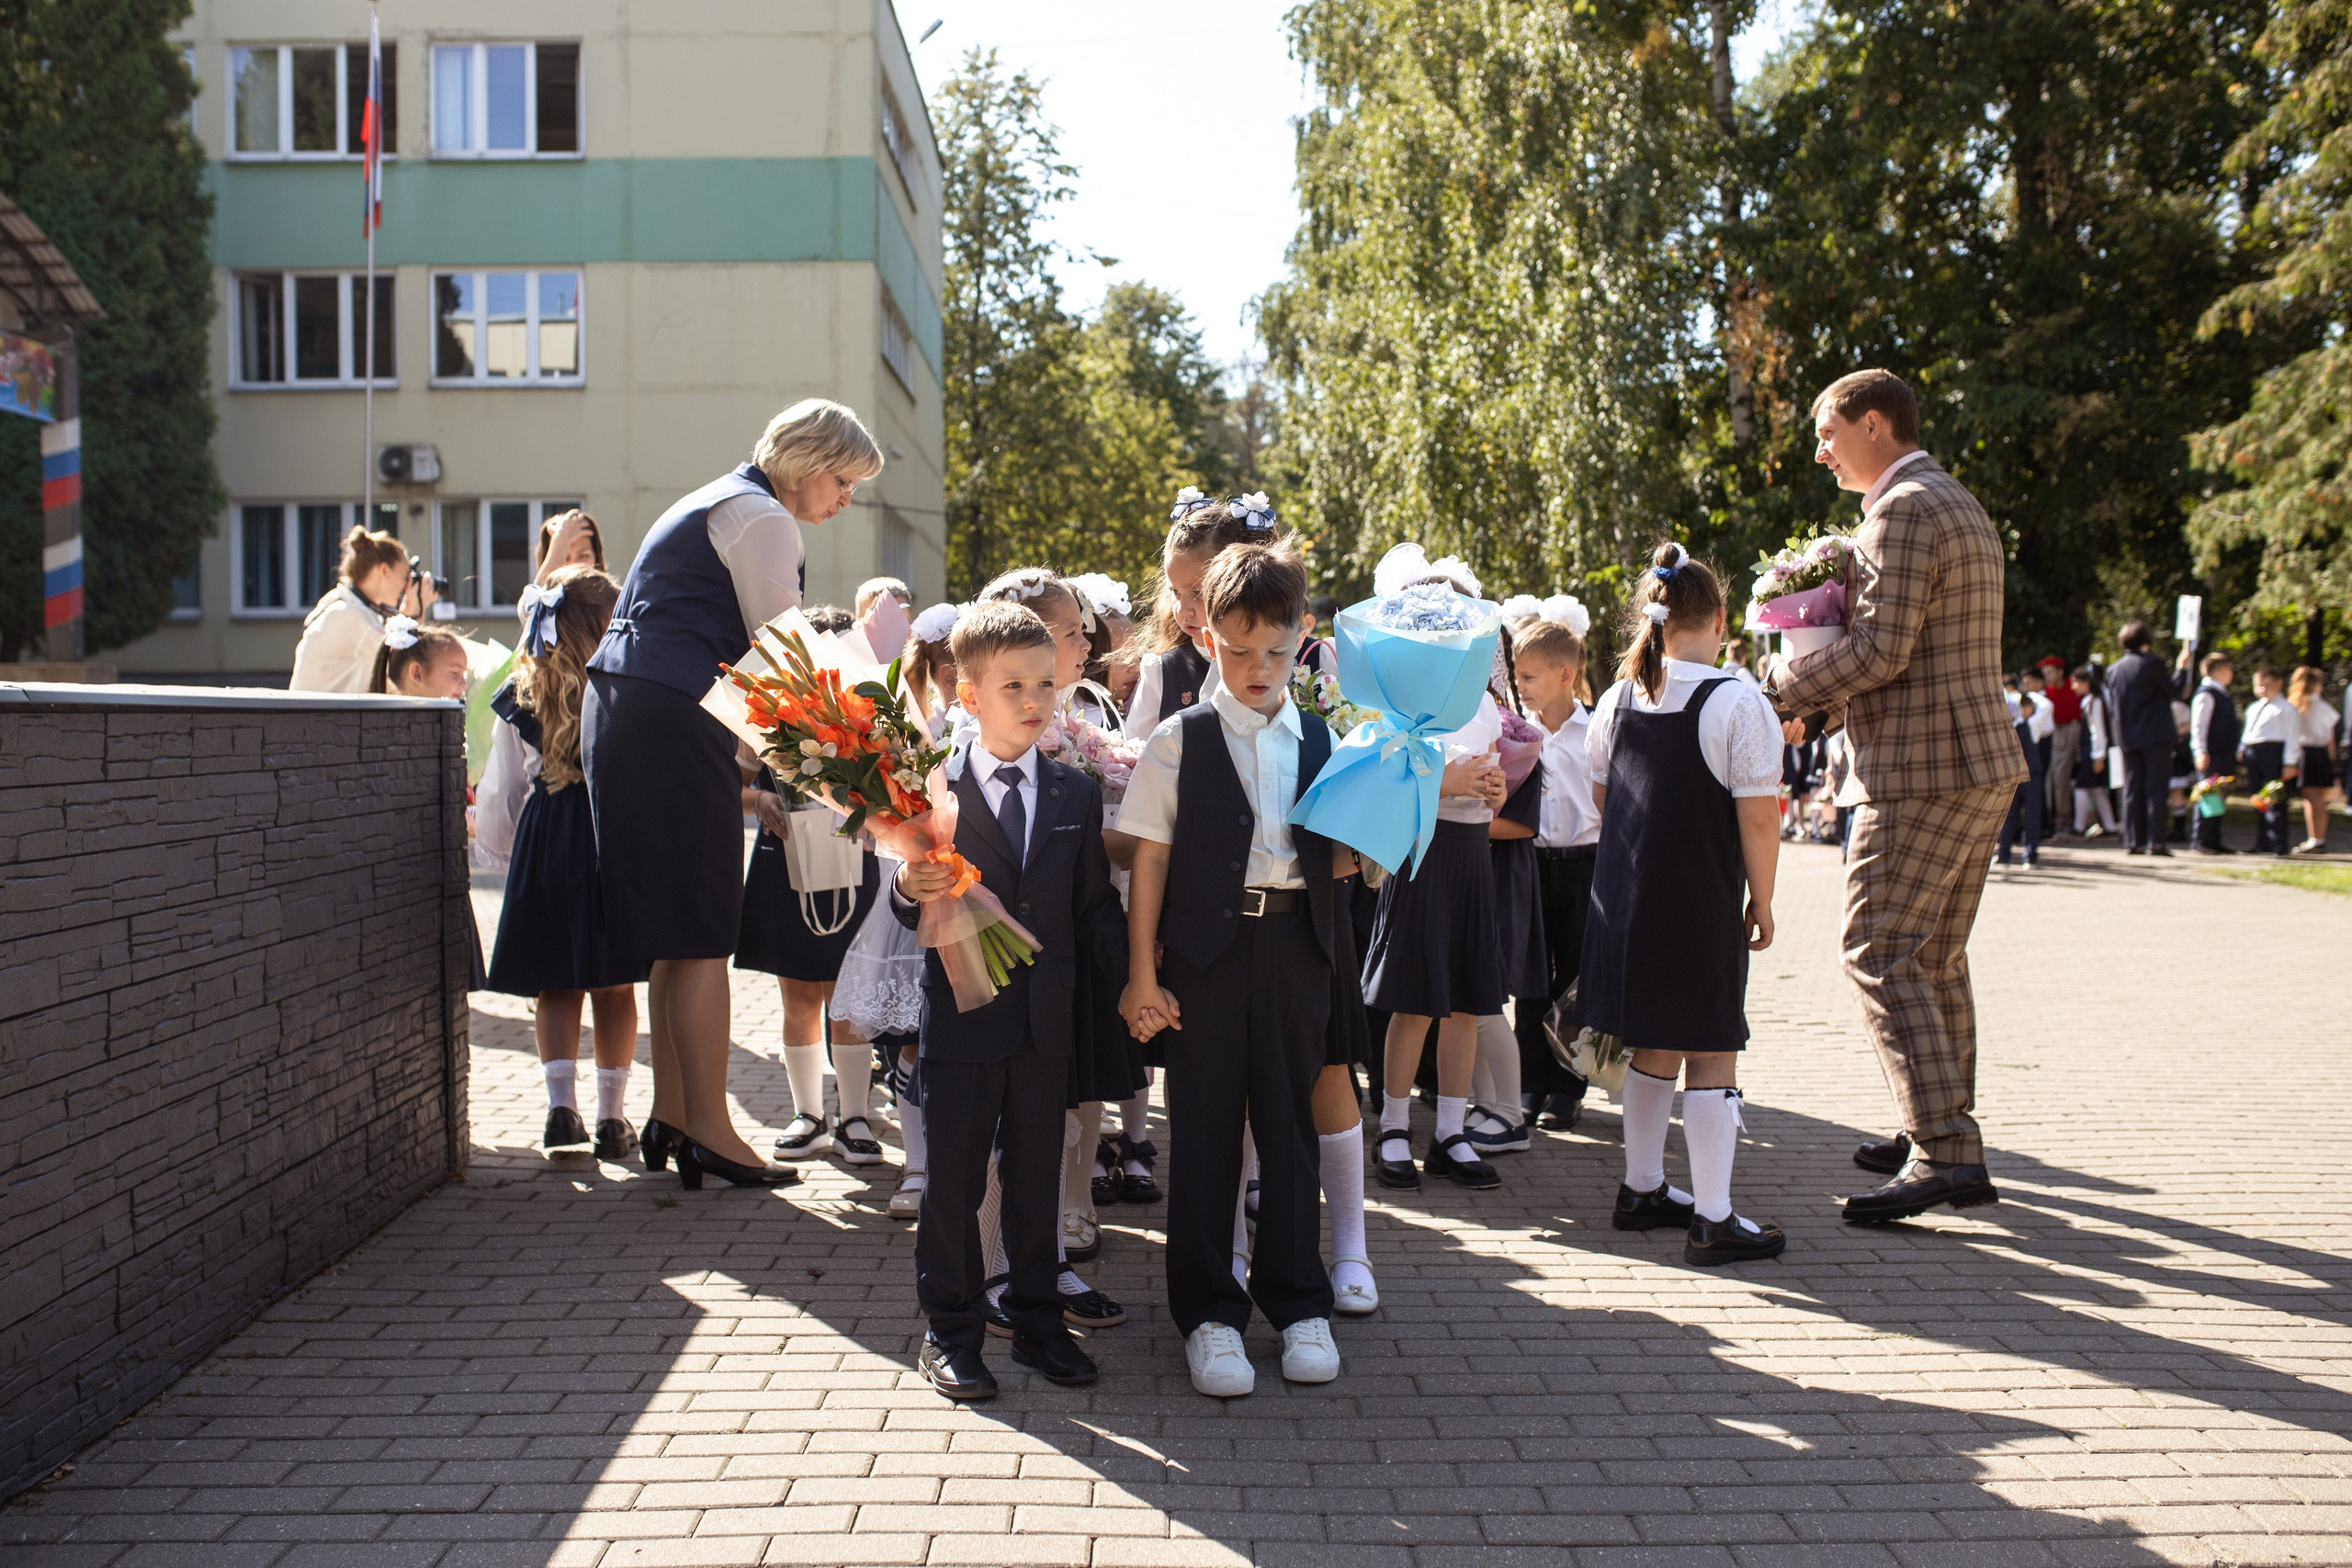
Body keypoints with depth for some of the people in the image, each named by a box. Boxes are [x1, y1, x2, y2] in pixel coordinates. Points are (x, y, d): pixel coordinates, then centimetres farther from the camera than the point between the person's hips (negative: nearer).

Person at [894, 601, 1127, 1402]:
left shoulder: (1077, 794, 7)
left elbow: (1095, 906, 8)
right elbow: (911, 907, -4)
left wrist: (1136, 974, -2)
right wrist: (911, 890, -26)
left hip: (1046, 1018, 3)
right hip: (960, 1013, -3)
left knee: (1037, 1176, 12)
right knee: (953, 1179, 5)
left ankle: (1037, 1321, 26)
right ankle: (949, 1332, 19)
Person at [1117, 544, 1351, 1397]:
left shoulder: (1319, 743, 9)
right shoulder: (1180, 740, 0)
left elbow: (1334, 859, 10)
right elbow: (1150, 858, -1)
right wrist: (1142, 974, -5)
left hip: (1294, 947, 2)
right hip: (1205, 948, -2)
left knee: (1290, 1125, 9)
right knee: (1203, 1130, 4)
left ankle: (1297, 1302, 22)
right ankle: (1208, 1312, 16)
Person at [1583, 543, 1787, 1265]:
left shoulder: (1615, 702, 4)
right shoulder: (1739, 704, -14)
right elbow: (1758, 819, -15)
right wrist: (1762, 901, -3)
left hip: (1626, 898, 6)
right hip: (1703, 905, -6)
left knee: (1654, 1047, 18)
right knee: (1711, 1052, 1)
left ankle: (1642, 1189, 28)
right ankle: (1712, 1219, 4)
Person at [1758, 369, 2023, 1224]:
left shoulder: (1903, 510, -13)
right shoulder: (1961, 507, 19)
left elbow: (1880, 649, -21)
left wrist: (1781, 688, -10)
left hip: (1920, 772, -10)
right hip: (1983, 764, 10)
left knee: (1881, 957, -9)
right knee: (1935, 959, 16)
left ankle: (1945, 1154, -12)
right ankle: (1945, 1135, 24)